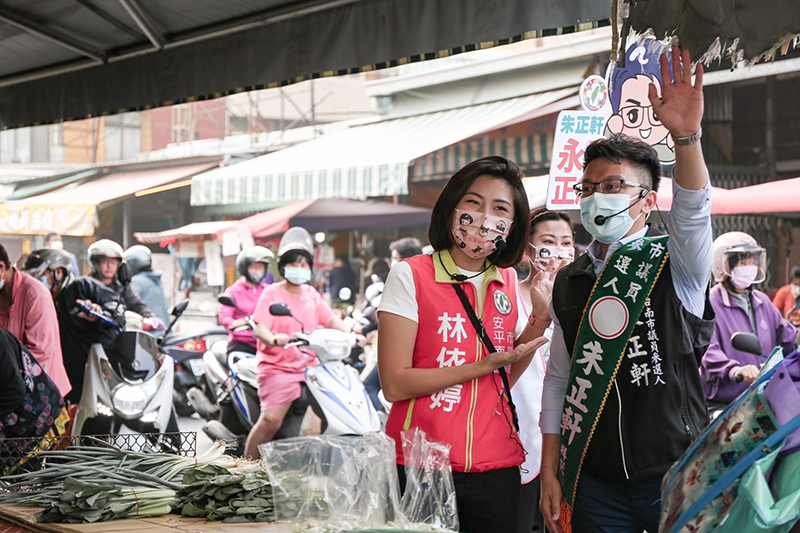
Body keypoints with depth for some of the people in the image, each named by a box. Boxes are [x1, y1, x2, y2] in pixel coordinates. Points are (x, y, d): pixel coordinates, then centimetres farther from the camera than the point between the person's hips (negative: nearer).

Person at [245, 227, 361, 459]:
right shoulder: (271, 293, 0)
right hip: (277, 367, -6)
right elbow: (260, 327, -12)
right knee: (271, 420, -21)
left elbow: (330, 319, 13)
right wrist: (274, 339, -34)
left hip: (309, 366, 6)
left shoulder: (311, 294, 18)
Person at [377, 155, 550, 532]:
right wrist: (485, 365, -15)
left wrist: (536, 324, -2)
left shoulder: (508, 282, 9)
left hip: (496, 470, 5)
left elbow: (504, 379, 12)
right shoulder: (410, 276, -7)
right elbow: (395, 385, -13)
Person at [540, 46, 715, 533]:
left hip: (674, 473, -3)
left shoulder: (675, 263, -3)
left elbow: (693, 213, -25)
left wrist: (686, 136, -43)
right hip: (596, 481, 4)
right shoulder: (569, 282, 9)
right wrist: (550, 471, 8)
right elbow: (560, 378, 12)